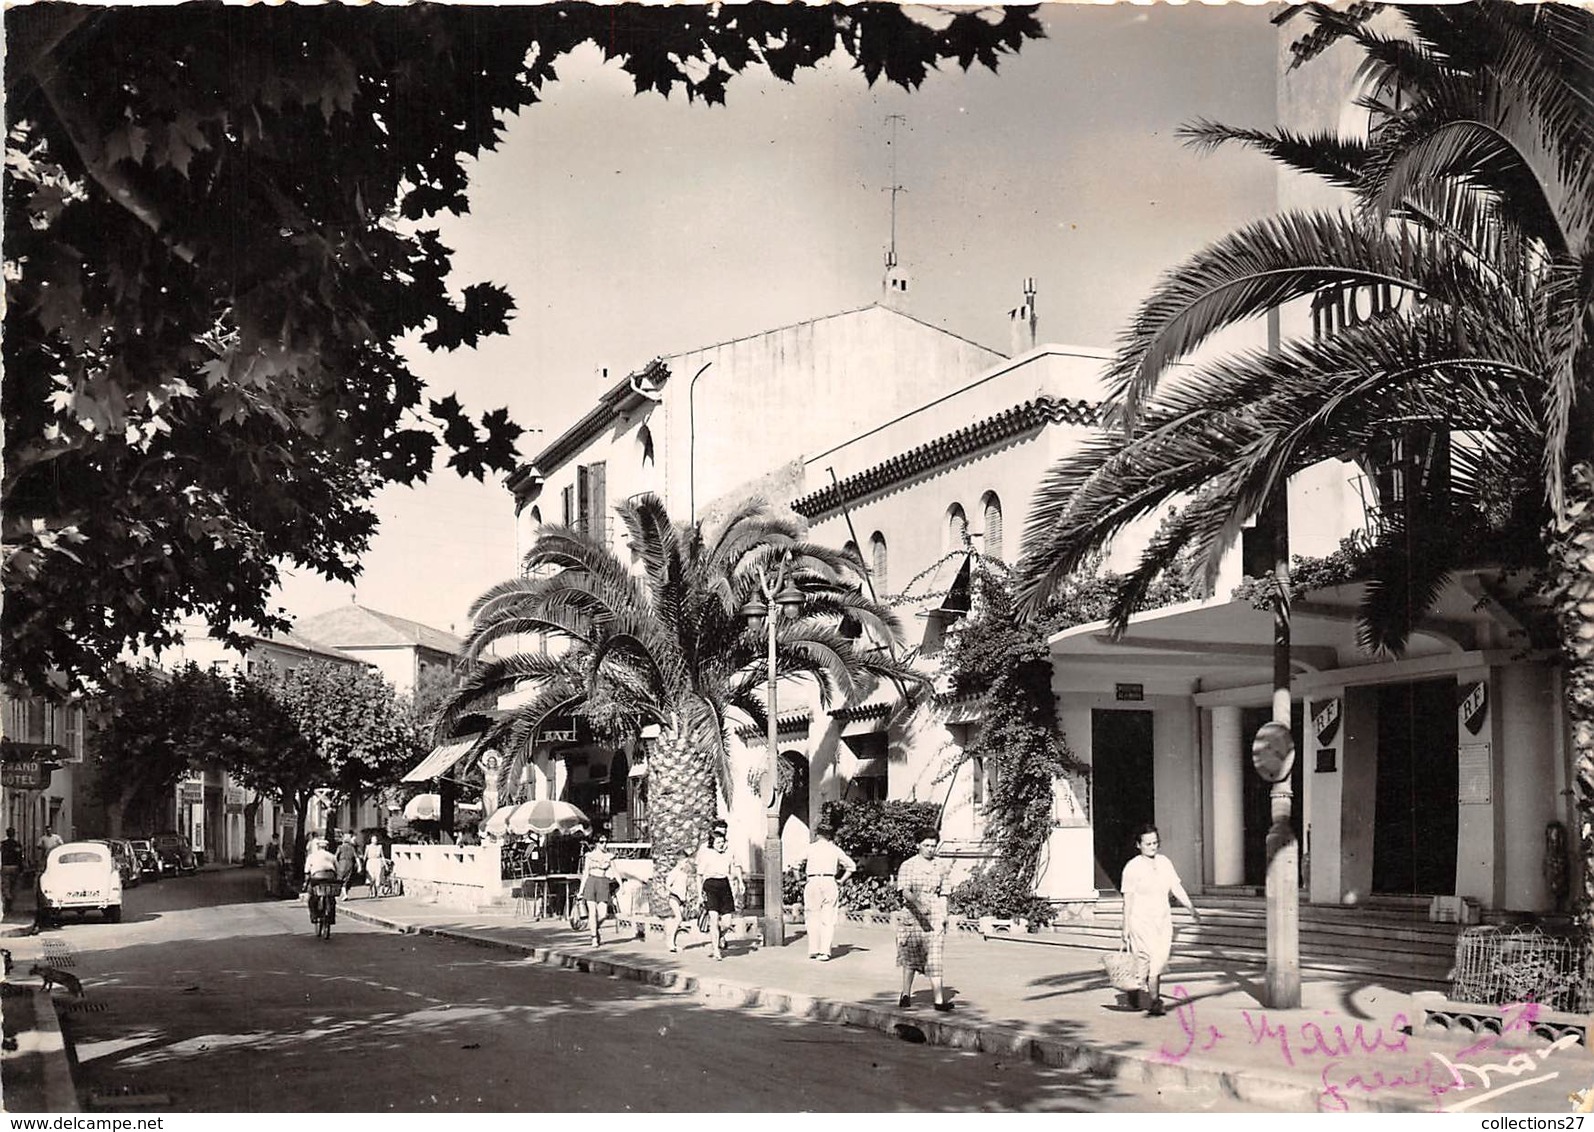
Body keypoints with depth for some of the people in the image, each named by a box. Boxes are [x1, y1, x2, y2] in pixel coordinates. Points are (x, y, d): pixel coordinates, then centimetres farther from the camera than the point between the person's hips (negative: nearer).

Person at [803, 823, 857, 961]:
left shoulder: (810, 848, 8)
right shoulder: (835, 849, 11)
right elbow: (852, 865, 13)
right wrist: (841, 880, 16)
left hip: (813, 882, -1)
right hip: (830, 882, 1)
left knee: (813, 918, 8)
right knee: (828, 920, 1)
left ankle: (813, 950, 5)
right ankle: (825, 951, -7)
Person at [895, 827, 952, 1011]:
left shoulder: (940, 867, 9)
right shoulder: (908, 865, -2)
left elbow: (942, 894, 15)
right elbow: (905, 891, -13)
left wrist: (943, 914, 3)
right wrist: (918, 904, -29)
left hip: (934, 915, 2)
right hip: (911, 915, -2)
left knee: (934, 957, -6)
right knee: (910, 956, 9)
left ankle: (939, 1000, -11)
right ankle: (906, 994, 24)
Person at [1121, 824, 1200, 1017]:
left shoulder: (1165, 863, 10)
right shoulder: (1132, 868, -7)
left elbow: (1176, 888, 10)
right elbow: (1128, 899, -5)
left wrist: (1191, 908, -4)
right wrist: (1126, 927, -6)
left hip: (1163, 921, 6)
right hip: (1141, 921, -5)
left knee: (1159, 962, 4)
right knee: (1152, 961, -11)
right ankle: (1154, 1001, -5)